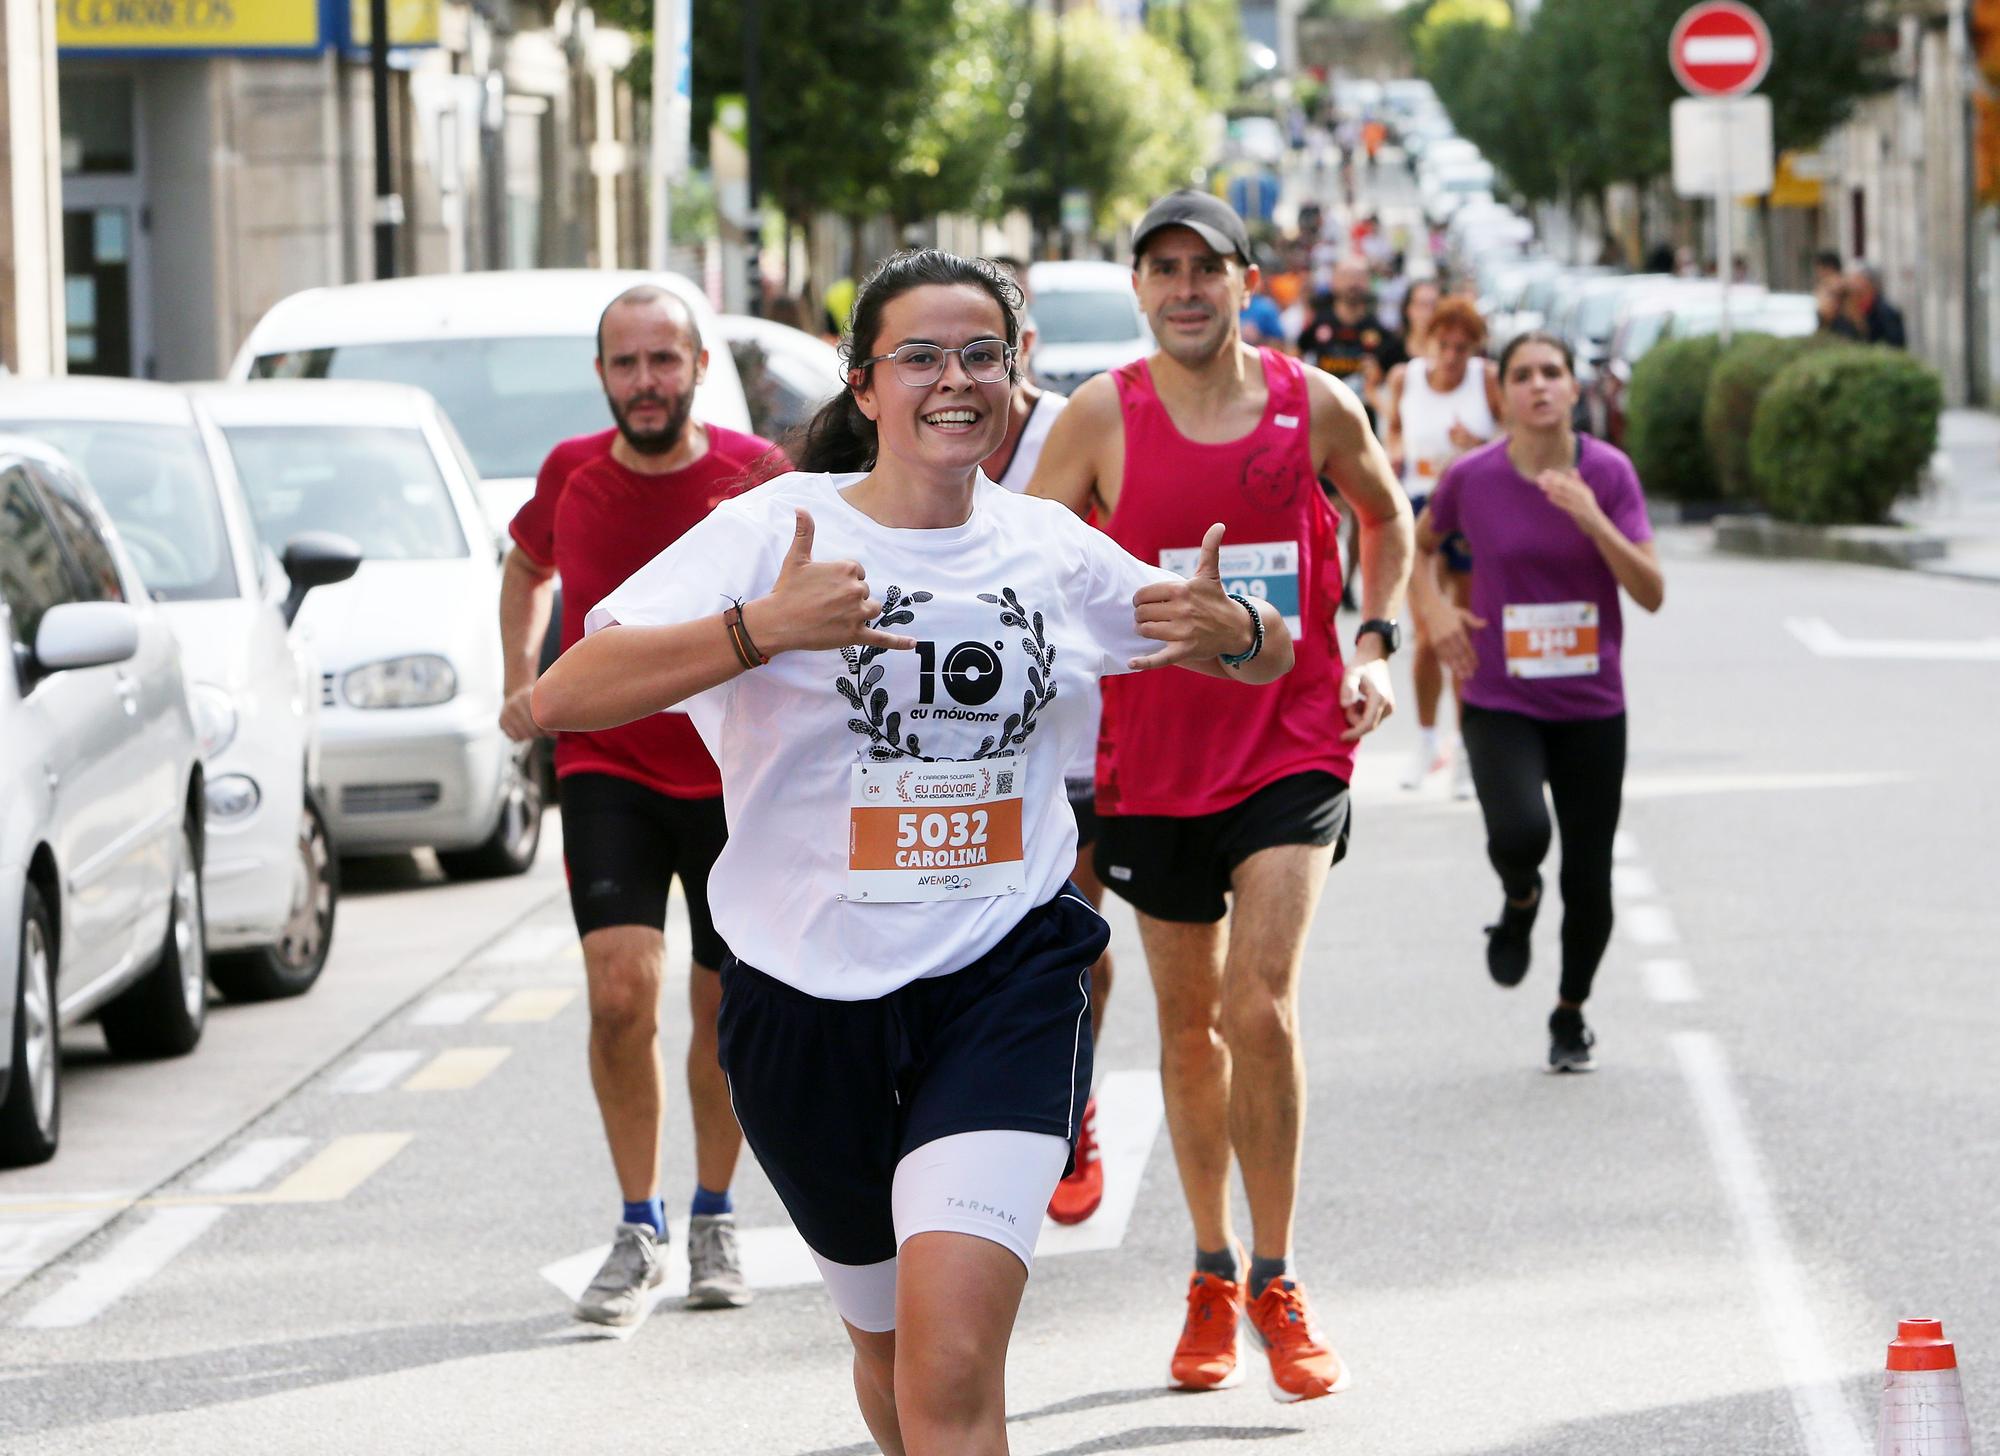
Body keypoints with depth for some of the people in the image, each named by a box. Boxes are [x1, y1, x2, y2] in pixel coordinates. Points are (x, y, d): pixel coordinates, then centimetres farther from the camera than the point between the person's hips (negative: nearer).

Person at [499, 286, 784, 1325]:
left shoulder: (755, 476, -8)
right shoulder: (571, 476, 0)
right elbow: (526, 565, 22)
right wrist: (521, 681, 10)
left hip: (734, 775, 0)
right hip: (605, 765, 0)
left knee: (724, 1007, 8)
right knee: (622, 989, -15)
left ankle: (713, 1216, 29)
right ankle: (638, 1232, -3)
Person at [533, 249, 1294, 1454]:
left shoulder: (1052, 548, 4)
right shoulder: (774, 530, -7)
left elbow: (1269, 656, 18)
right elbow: (563, 695, -19)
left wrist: (1231, 628, -8)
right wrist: (760, 628, -33)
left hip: (1005, 983, 0)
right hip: (813, 993, 0)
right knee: (891, 1346, 18)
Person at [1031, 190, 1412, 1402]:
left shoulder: (1315, 407, -3)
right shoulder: (1103, 418, -6)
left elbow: (1386, 516, 17)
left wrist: (1376, 643, 5)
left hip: (1294, 744, -1)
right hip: (1154, 752, 1)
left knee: (1261, 1007, -15)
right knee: (1190, 1027, 12)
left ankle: (1277, 1279, -2)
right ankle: (1215, 1271, 29)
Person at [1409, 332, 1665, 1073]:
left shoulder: (1608, 472, -5)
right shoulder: (1472, 477, -6)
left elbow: (1652, 593, -11)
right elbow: (1413, 547, 14)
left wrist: (1591, 519, -23)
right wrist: (1433, 610, -4)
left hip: (1592, 707, 1)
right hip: (1499, 704, -1)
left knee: (1588, 880, 5)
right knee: (1520, 833, -28)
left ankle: (1571, 1016, 30)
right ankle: (1518, 902, 10)